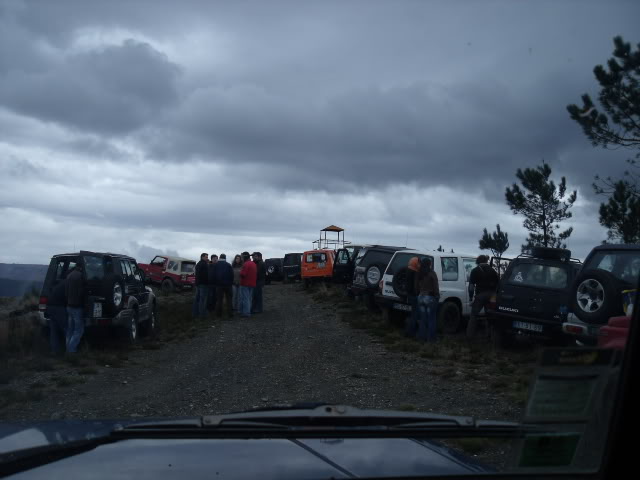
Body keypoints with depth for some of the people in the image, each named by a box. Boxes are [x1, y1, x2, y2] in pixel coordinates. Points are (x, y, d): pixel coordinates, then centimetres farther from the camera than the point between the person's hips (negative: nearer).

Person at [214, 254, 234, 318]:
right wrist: (231, 283, 6)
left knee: (219, 299, 4)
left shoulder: (216, 265, 1)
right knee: (228, 299, 6)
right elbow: (232, 275, -4)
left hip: (219, 284, 1)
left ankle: (218, 314, 3)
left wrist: (215, 282, 14)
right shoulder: (228, 265, -4)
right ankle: (229, 314, 3)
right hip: (227, 284, -1)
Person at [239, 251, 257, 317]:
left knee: (245, 298, -5)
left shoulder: (246, 264, -17)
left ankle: (246, 312, -6)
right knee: (249, 298, 15)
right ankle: (248, 311, 18)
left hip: (245, 284, -8)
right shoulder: (254, 264, 12)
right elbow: (256, 274, 15)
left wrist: (240, 272, -2)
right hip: (252, 284, 8)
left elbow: (242, 274, -21)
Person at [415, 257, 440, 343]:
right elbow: (436, 287, -11)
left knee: (422, 319, 12)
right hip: (430, 298, -5)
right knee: (431, 319, 3)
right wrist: (437, 297, -3)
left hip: (421, 297, 5)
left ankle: (422, 336, 15)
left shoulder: (419, 274, 5)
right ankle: (430, 337, 5)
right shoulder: (432, 273, -12)